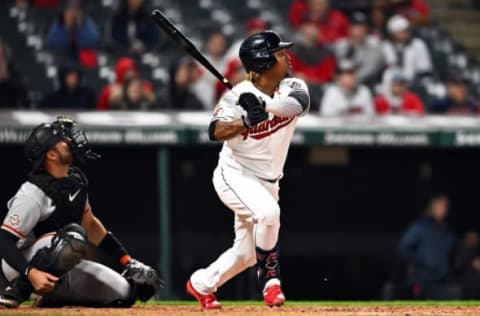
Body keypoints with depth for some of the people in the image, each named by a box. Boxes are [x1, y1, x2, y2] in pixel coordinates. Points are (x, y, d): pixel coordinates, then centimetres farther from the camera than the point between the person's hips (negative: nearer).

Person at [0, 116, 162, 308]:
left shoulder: (76, 179, 2)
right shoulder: (33, 194, -24)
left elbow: (89, 223, 15)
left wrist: (129, 263, 10)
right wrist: (32, 274, -41)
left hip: (60, 266, 8)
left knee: (123, 293, -1)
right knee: (73, 236, -37)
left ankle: (53, 298, 13)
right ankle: (17, 290, -22)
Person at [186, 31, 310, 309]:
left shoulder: (293, 87, -4)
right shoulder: (238, 95, -16)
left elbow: (299, 103, -27)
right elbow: (215, 132, -27)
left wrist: (264, 103, -40)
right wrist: (246, 122, -43)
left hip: (267, 182, 6)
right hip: (235, 176, -6)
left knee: (246, 254, 11)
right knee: (268, 212, -34)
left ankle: (201, 284, 35)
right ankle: (270, 278, -17)